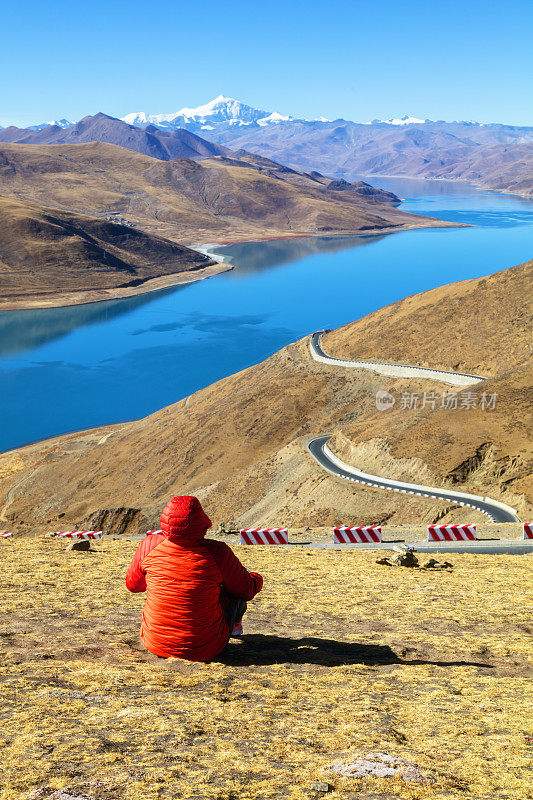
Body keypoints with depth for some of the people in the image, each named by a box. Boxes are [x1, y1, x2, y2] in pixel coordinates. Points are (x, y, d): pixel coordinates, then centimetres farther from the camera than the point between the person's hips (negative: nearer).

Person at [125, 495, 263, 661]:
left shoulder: (149, 545, -11)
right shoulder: (216, 552, -19)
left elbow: (132, 584, 8)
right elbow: (247, 589, -3)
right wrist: (257, 579, 21)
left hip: (155, 644, 3)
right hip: (205, 650, -2)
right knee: (234, 587, 19)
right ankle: (235, 624, 50)